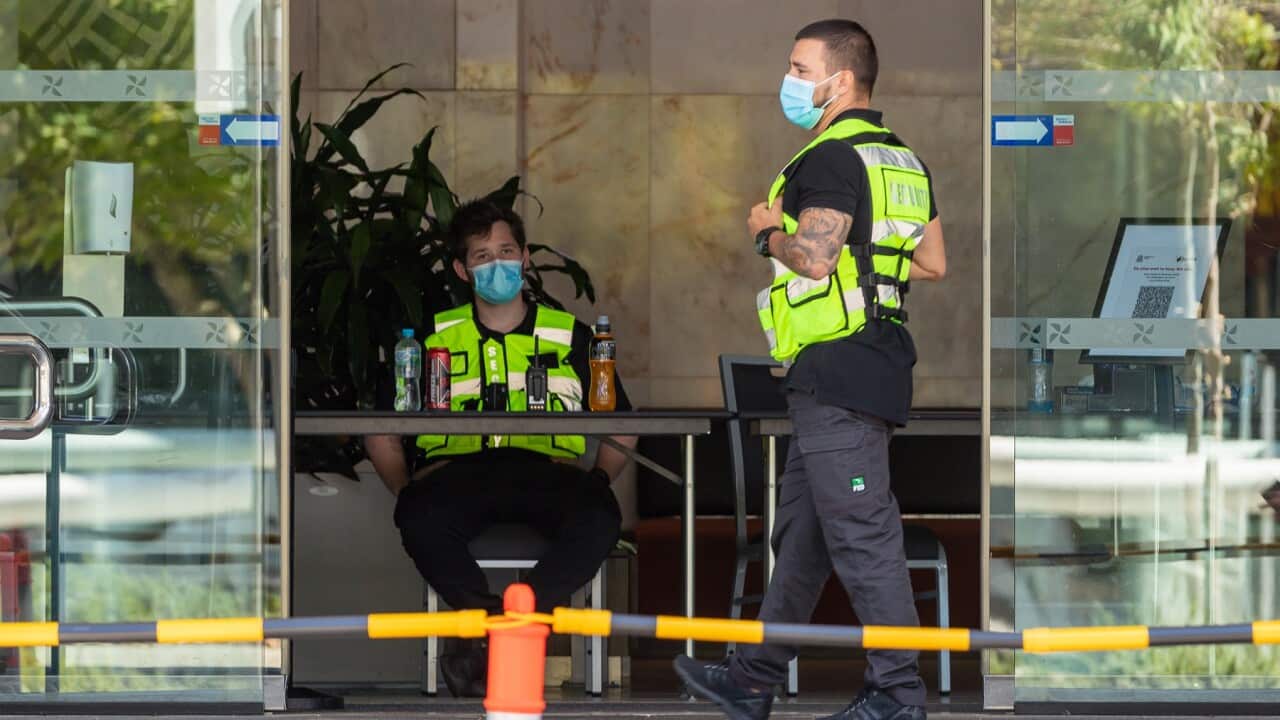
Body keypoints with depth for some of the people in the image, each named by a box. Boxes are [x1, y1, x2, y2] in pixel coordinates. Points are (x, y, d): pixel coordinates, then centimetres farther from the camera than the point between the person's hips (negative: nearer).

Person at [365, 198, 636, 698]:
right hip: (458, 471, 0)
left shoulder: (570, 336, 22)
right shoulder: (435, 337, 22)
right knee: (421, 518, -37)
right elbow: (381, 433, 22)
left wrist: (596, 482, 5)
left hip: (546, 471, 0)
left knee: (598, 518, -35)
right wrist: (406, 493, 5)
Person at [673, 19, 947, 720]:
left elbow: (813, 258, -24)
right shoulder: (904, 160, 16)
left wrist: (769, 232, -5)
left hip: (838, 369, -10)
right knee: (800, 531, 15)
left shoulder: (833, 157, -13)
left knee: (860, 532, -7)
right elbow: (932, 264, 18)